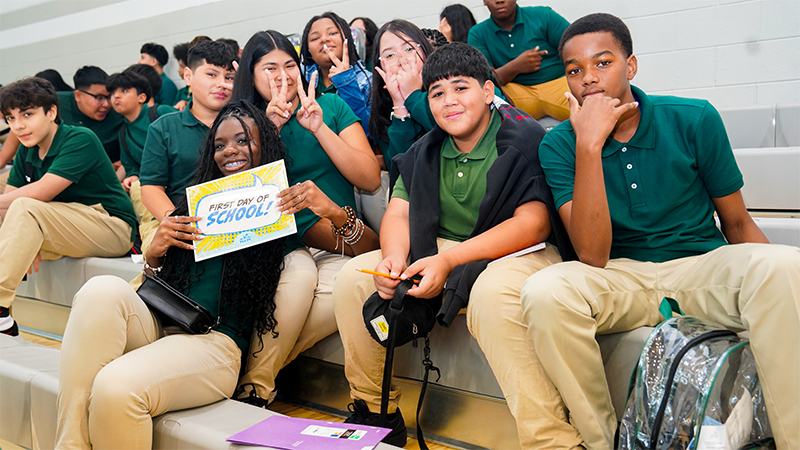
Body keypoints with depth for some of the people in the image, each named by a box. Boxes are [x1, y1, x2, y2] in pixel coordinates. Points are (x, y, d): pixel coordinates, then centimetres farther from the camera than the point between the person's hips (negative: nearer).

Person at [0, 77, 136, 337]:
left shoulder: (81, 140, -14)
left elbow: (41, 192, -22)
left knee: (25, 209, -26)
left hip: (112, 229, -8)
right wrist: (27, 241, -15)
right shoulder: (26, 151, 10)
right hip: (66, 231, 8)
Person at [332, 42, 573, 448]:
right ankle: (374, 412, 7)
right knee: (353, 278, -6)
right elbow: (398, 213, 9)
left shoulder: (524, 140, -8)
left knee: (493, 292, -40)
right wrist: (394, 258, -17)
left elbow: (534, 224, -19)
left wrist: (449, 260, -26)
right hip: (439, 252, 7)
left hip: (518, 253, -6)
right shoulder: (426, 151, 13)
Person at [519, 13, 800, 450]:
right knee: (543, 292, -31)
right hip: (620, 279, 0)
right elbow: (592, 256, -17)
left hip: (702, 267, 1)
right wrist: (589, 145, -23)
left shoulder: (695, 120, -3)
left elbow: (737, 223, 6)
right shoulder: (558, 146, -5)